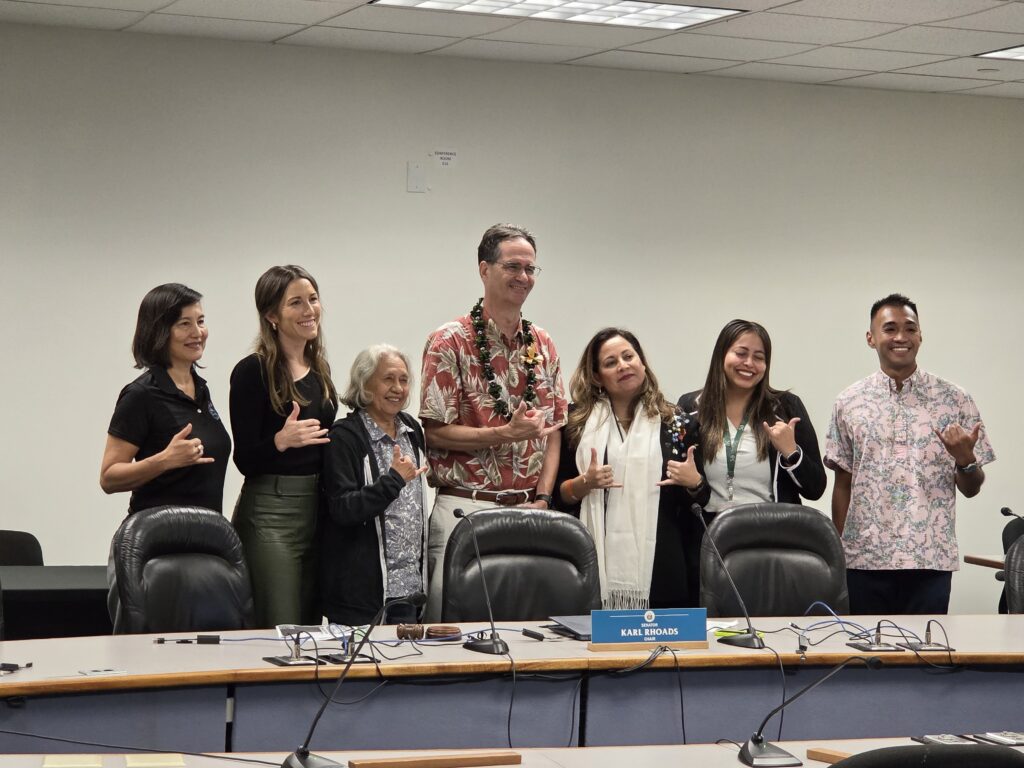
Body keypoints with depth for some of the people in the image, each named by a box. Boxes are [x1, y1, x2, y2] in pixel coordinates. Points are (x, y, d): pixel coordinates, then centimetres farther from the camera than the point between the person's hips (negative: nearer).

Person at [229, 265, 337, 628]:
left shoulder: (319, 367, 12)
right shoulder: (252, 372, -9)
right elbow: (245, 460, -11)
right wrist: (281, 440, -28)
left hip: (318, 510, 7)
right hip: (269, 513, -7)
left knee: (311, 626, 9)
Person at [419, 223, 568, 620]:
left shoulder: (542, 344, 13)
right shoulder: (451, 342, -5)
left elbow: (553, 428, 13)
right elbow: (435, 432, -9)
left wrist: (542, 498, 1)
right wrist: (506, 433, -19)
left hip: (528, 509, 5)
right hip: (466, 508, -5)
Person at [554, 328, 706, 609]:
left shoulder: (675, 424, 9)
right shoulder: (577, 423, 8)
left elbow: (700, 500, 15)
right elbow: (558, 495, 10)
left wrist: (695, 484, -5)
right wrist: (585, 483, -8)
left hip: (660, 563, 0)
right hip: (598, 563, 0)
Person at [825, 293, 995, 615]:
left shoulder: (954, 401, 2)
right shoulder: (849, 403, 5)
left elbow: (971, 489, 6)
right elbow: (843, 485, 10)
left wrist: (965, 459, -15)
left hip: (930, 563, -1)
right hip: (863, 561, 1)